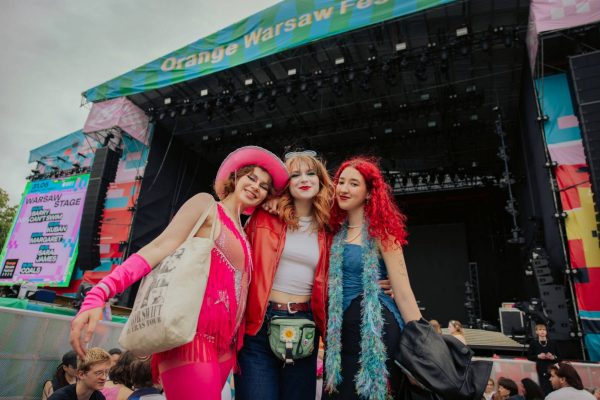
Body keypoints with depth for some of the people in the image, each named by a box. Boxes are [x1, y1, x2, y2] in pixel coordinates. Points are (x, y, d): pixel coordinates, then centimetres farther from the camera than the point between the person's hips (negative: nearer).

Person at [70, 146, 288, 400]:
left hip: (223, 347, 7)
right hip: (192, 338, -7)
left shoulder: (243, 236, 18)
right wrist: (98, 295, -22)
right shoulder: (206, 204, -1)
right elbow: (159, 249, -12)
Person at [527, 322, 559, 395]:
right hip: (541, 369, -2)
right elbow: (529, 356, 4)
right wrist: (538, 356, -11)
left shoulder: (553, 343, 6)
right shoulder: (533, 343, 1)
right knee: (545, 390, -6)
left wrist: (553, 357, -11)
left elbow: (559, 357, 9)